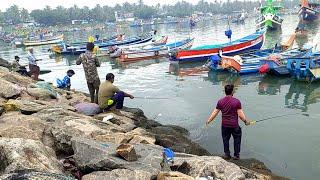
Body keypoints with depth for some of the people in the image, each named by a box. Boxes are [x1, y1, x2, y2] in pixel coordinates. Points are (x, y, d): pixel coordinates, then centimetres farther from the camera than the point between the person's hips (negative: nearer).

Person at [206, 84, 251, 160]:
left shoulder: (220, 101, -5)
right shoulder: (236, 101, -14)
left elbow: (215, 113, -2)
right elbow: (240, 114, -13)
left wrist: (209, 120, 10)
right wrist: (245, 121, 3)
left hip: (224, 125, 2)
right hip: (234, 125, -2)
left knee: (225, 139, 17)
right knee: (237, 139, 16)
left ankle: (227, 154, 25)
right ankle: (236, 155, 23)